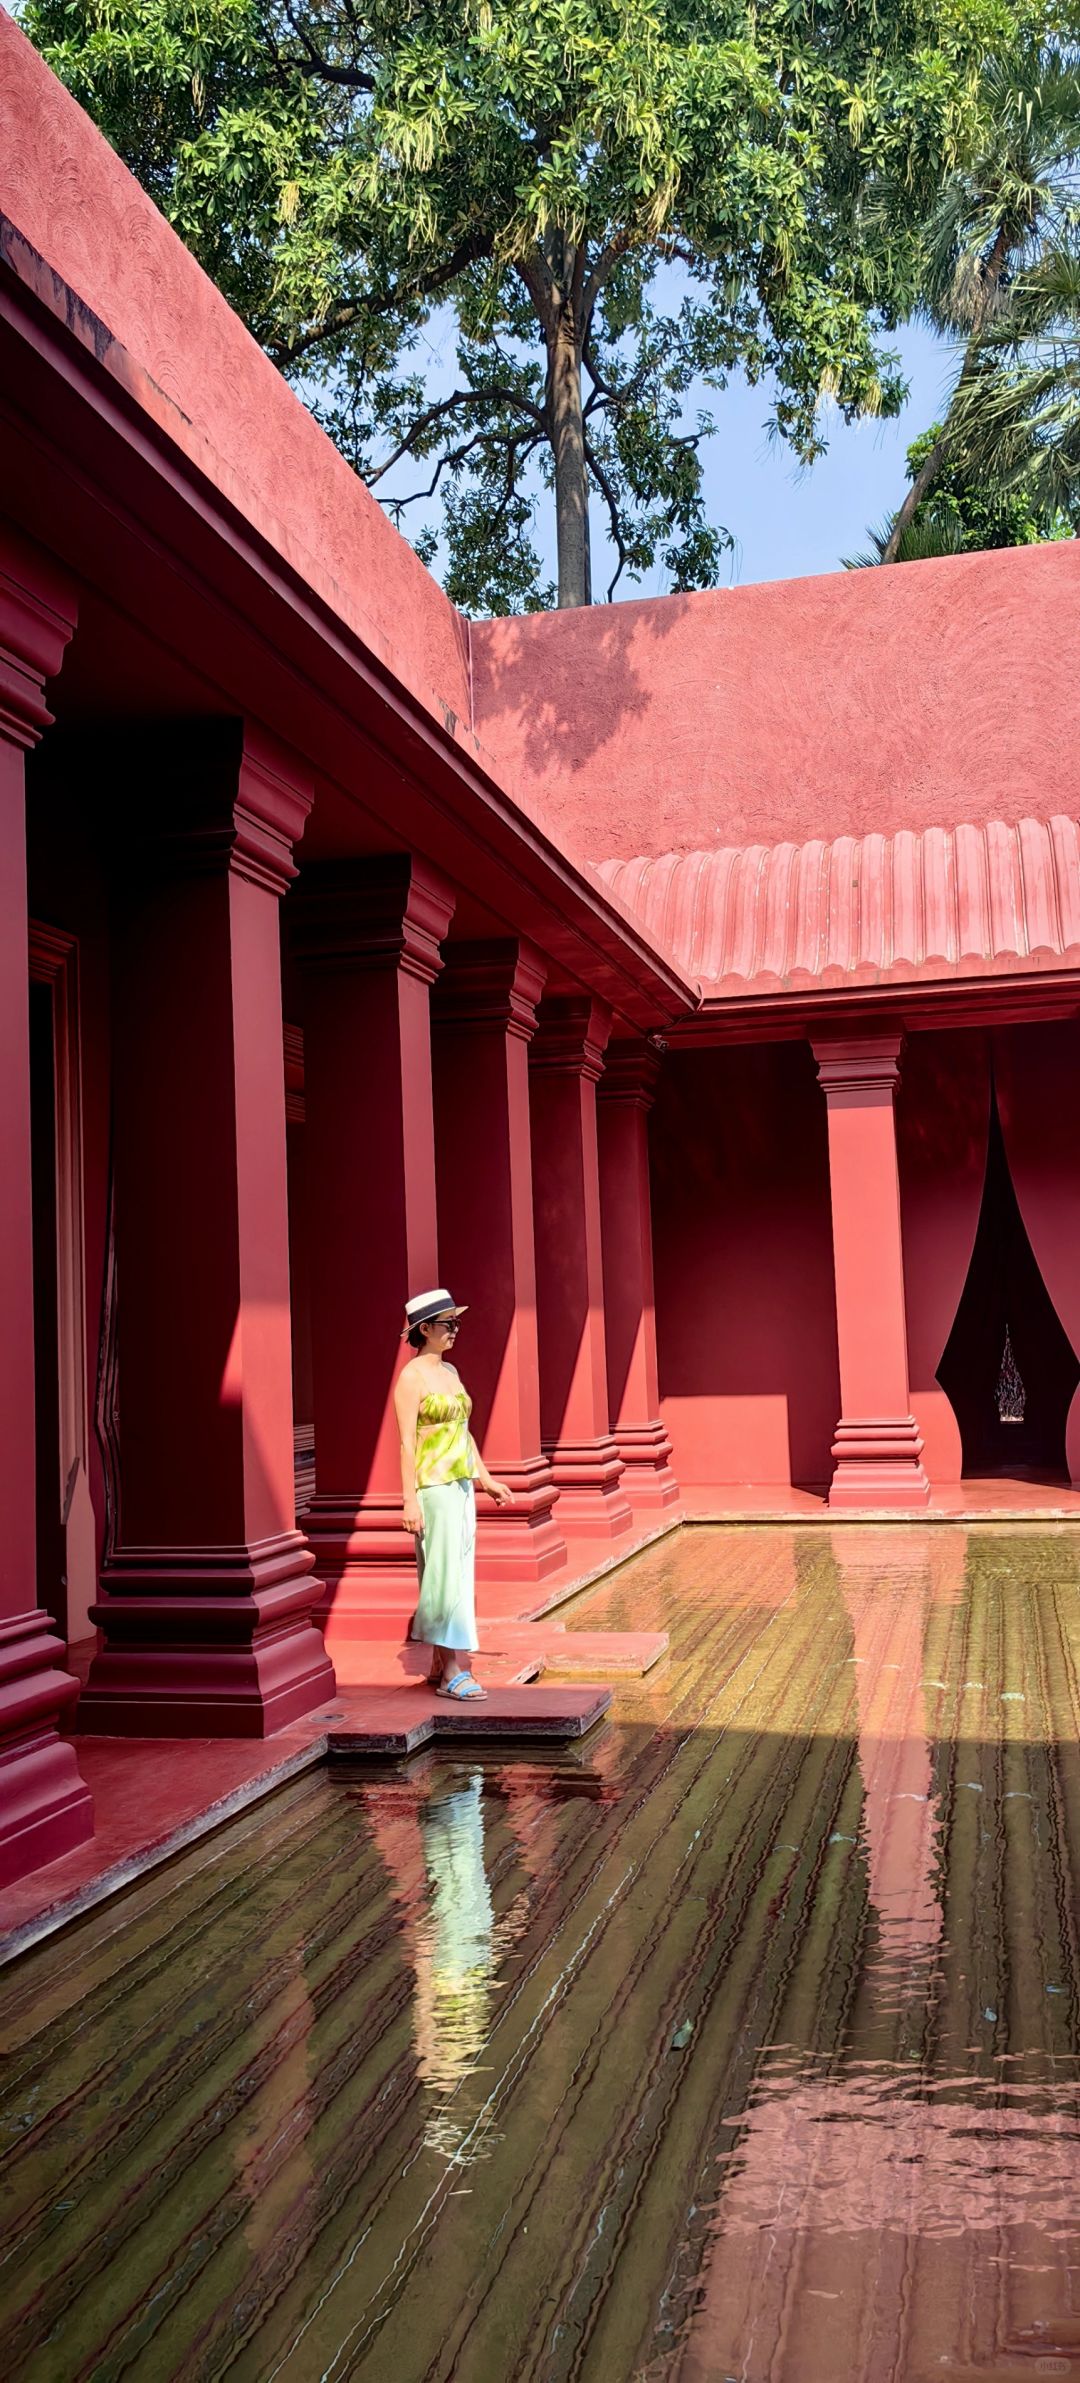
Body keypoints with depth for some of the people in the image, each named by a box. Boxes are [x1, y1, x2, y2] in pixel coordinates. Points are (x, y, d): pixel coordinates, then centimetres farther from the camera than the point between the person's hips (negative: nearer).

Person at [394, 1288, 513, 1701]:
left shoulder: (450, 1371, 13)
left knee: (458, 1574, 9)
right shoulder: (412, 1377, -11)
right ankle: (452, 1672, -3)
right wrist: (409, 1499, -19)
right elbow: (407, 1441, -15)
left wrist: (487, 1480, 20)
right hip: (433, 1486, -8)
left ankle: (441, 1665, 17)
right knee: (446, 1574, -7)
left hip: (462, 1484, 8)